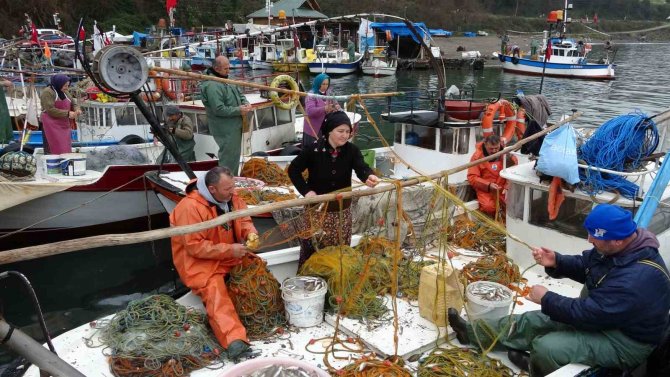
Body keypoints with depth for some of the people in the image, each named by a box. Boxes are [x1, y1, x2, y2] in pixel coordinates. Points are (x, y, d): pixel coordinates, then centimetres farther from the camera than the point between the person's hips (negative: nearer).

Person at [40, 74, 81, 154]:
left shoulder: (64, 93, 14)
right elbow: (50, 110, -18)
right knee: (57, 150, -13)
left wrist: (77, 110, -6)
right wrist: (67, 113, -23)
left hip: (64, 125, 7)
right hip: (52, 125, -7)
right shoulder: (47, 92, -9)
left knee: (65, 150, 3)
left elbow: (73, 105, 18)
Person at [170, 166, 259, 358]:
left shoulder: (231, 198, -4)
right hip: (199, 260, -8)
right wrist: (229, 250, -26)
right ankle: (234, 339, -46)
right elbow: (194, 246, -24)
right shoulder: (191, 207, -26)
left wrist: (250, 233, -15)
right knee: (214, 289, -31)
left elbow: (244, 220, 9)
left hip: (231, 253, 8)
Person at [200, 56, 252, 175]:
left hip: (234, 126, 10)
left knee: (235, 155, 20)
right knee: (229, 158, -4)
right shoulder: (212, 85, -22)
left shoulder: (226, 80, 10)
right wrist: (239, 110, -20)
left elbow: (240, 94, 18)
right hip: (225, 129, -10)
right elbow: (219, 109, -27)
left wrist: (246, 103, -4)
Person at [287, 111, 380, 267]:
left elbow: (361, 168, -23)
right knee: (312, 249, 6)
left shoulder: (352, 150, -6)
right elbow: (293, 169, -3)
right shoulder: (314, 150, -12)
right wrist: (306, 190, -14)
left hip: (342, 210, 3)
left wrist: (368, 176, -47)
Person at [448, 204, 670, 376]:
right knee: (531, 321, 6)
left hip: (624, 340, -9)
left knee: (546, 347, -24)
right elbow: (583, 266, 9)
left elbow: (589, 314, -31)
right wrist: (555, 262, -11)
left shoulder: (638, 278, -36)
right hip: (601, 315, 9)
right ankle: (471, 332, 19)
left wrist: (547, 299, -19)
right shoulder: (620, 245, -8)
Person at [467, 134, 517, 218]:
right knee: (489, 207, -28)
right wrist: (488, 185, -19)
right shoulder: (477, 156, -5)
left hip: (503, 188, 2)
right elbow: (472, 177, -7)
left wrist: (507, 187, -14)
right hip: (485, 189, -2)